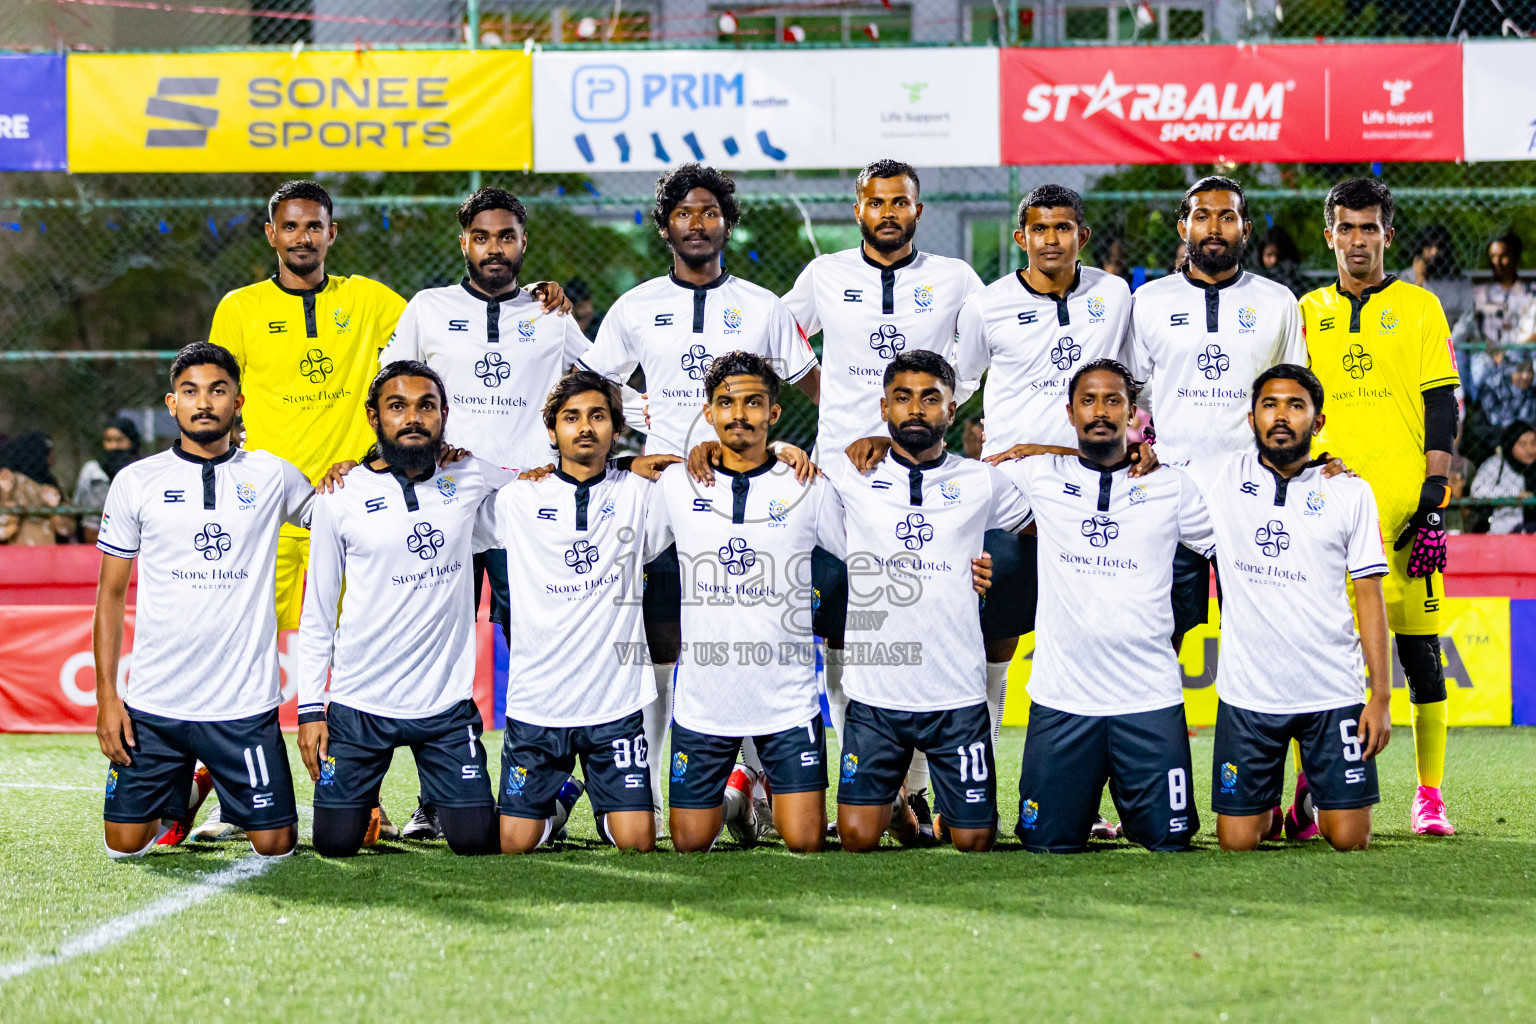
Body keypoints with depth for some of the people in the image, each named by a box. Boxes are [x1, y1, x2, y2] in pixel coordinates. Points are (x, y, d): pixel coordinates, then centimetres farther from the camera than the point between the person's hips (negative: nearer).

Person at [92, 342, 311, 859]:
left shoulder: (272, 476, 4)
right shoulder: (136, 483, 3)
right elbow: (111, 595, 6)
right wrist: (106, 696, -1)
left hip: (246, 702, 0)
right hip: (154, 701, 1)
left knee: (275, 844, -4)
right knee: (125, 844, 0)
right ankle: (182, 794, 32)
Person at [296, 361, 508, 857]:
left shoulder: (470, 479, 2)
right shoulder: (340, 498, -2)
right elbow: (317, 615, 3)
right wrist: (310, 707, -2)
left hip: (447, 704, 1)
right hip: (359, 704, -1)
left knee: (476, 840, -4)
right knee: (335, 843, -2)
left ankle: (440, 800, 31)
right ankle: (365, 803, 33)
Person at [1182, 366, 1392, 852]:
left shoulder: (1350, 492, 2)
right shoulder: (1215, 477, 2)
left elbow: (1370, 596, 2)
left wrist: (1381, 697, -4)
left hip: (1334, 692, 0)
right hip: (1248, 693, 0)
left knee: (1350, 840, -4)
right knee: (1237, 841, -3)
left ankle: (1319, 799, 30)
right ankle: (1269, 803, 31)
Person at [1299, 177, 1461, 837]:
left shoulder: (1419, 308, 6)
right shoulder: (1309, 312, 13)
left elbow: (1440, 410, 1)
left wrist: (1434, 497, -8)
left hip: (1403, 502, -2)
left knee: (1418, 647, -1)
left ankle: (1430, 795, 4)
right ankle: (1309, 793, 0)